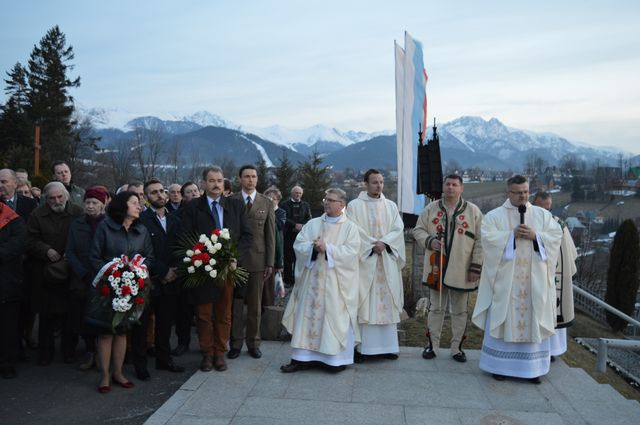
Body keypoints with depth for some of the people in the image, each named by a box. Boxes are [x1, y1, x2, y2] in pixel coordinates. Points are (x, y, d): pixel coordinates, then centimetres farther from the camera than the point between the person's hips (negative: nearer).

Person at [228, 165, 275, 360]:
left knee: (255, 306, 9)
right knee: (235, 304, 3)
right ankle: (236, 343, 16)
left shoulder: (267, 203, 5)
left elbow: (270, 235, 4)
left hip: (258, 261, 1)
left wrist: (270, 263, 1)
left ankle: (253, 343, 21)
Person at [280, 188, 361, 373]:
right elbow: (298, 244, 3)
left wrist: (327, 248, -18)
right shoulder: (313, 224, 11)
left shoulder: (350, 227, 1)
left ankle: (335, 358, 10)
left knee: (334, 317, 0)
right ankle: (302, 358, 11)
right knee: (307, 315, 5)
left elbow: (351, 251, -12)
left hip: (336, 283, -3)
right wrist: (314, 247, -16)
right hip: (312, 279, 4)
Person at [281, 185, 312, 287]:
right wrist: (295, 225, -16)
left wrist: (302, 226, -11)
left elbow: (309, 218, 6)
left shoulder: (305, 205, 14)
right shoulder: (285, 204, 4)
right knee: (288, 259, 0)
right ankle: (288, 280, 7)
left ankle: (297, 280, 8)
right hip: (288, 235, -2)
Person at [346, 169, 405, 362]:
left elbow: (398, 228, 3)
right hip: (364, 260, -3)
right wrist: (372, 246, -14)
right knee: (363, 302, -4)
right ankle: (361, 346, 0)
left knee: (386, 302, 4)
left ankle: (386, 345, 11)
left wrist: (384, 243, -12)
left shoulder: (391, 206, 13)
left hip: (387, 261, 4)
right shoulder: (355, 205, 1)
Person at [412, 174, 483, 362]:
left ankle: (457, 347, 22)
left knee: (459, 311, 9)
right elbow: (418, 230, 8)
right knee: (436, 308, 12)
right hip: (436, 268, 1)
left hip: (461, 271, -1)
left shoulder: (473, 211, -1)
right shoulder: (430, 209, 4)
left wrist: (476, 267, -7)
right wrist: (429, 241, -13)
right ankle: (432, 345, 23)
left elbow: (479, 241, -2)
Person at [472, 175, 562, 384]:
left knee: (533, 321, 5)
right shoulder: (494, 215, 3)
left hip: (534, 280, 2)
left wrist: (535, 236, -13)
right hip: (505, 279, -2)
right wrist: (512, 234, -18)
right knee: (503, 320, 1)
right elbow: (488, 237, -10)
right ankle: (500, 366, 11)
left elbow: (556, 235, 2)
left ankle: (532, 367, 15)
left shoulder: (542, 214, 11)